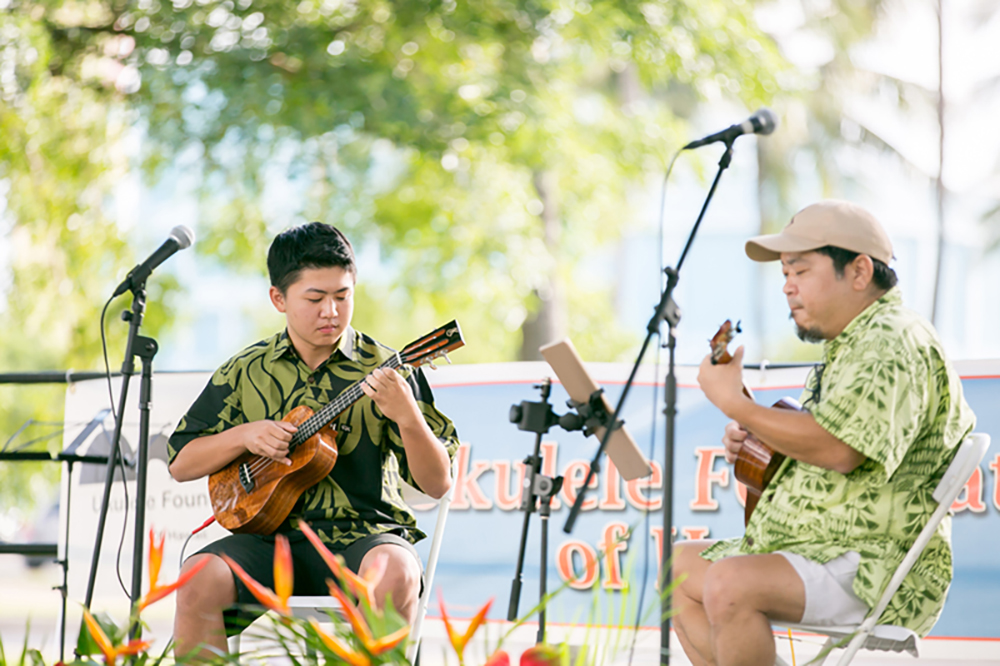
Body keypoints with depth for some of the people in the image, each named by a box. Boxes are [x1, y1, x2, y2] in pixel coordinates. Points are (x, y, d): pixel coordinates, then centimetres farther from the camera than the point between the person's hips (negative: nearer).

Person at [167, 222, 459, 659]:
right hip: (270, 535, 2)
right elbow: (180, 465, 13)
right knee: (198, 579, -29)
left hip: (361, 535, -2)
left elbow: (437, 484, -2)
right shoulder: (246, 372, 10)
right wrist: (244, 435, -5)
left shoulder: (381, 370, 3)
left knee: (394, 573, -37)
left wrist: (407, 415, -21)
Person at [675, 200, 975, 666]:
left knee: (730, 584, -30)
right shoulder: (847, 348, 20)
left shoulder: (894, 343, -15)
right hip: (819, 552, 11)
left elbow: (839, 449, -28)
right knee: (680, 565, 14)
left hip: (878, 571, -11)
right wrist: (751, 443, 9)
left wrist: (735, 405, -20)